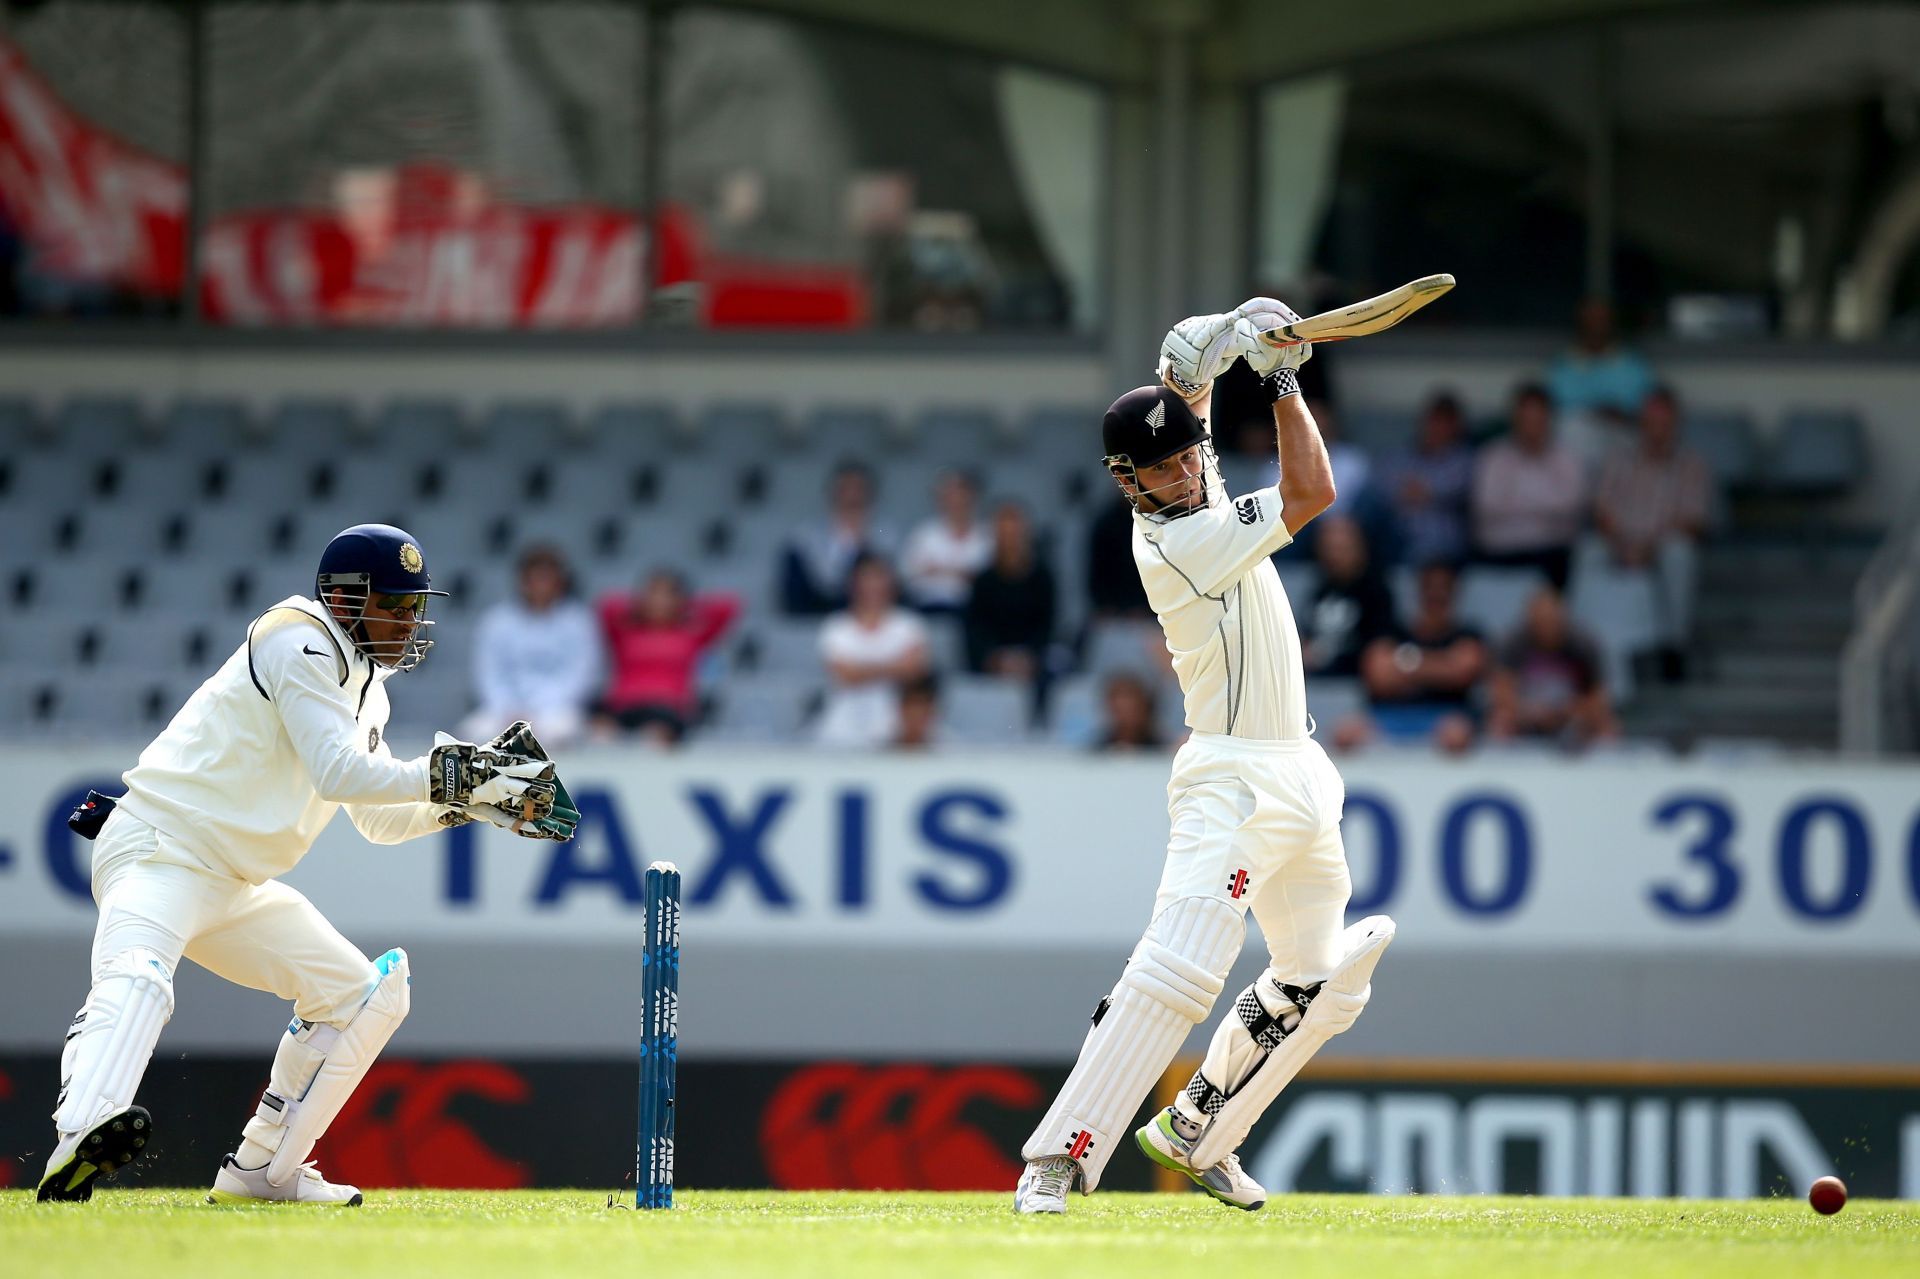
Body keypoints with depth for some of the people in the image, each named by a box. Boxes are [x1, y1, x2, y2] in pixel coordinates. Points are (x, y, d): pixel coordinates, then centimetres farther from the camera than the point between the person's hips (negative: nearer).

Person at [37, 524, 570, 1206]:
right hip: (159, 851, -10)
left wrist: (473, 796, 7)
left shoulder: (359, 683, 19)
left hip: (236, 888, 10)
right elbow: (339, 773, -21)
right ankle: (81, 1137, -62)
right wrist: (451, 775, -19)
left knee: (363, 995, 13)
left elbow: (379, 817, 21)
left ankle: (262, 1168, 15)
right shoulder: (302, 644, -10)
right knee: (137, 978, -37)